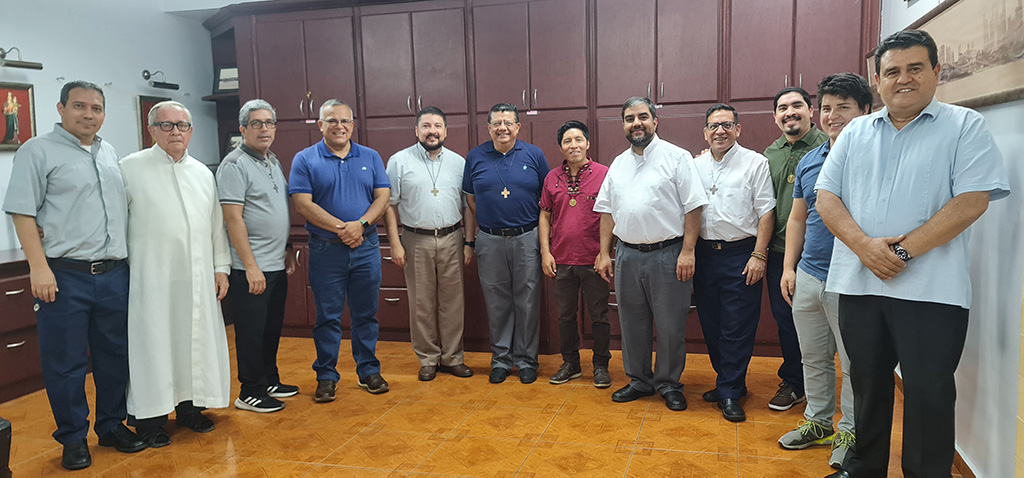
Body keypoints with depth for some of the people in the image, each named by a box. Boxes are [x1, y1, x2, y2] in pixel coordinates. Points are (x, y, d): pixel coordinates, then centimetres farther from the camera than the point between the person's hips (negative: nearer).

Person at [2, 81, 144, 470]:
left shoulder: (109, 153, 15)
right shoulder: (39, 151, -2)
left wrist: (129, 260, 14)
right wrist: (39, 267, -15)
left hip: (114, 274, 6)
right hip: (65, 276, -5)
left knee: (115, 356, 12)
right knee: (66, 362, 3)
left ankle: (112, 426, 27)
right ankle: (73, 439, 17)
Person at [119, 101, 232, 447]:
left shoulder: (203, 173, 14)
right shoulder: (131, 168, 0)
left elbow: (217, 225, 16)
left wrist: (221, 267, 12)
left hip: (197, 277, 5)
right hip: (152, 278, -4)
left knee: (195, 339, 10)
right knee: (154, 341, 0)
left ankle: (189, 407, 25)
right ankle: (149, 417, 13)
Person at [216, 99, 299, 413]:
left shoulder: (273, 162, 15)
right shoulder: (235, 164, -12)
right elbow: (233, 218, -18)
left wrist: (288, 251, 20)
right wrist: (251, 266, -20)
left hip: (277, 266, 8)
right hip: (250, 269, -8)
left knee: (272, 329, 16)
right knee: (252, 332, 1)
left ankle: (270, 381, 29)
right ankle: (250, 393, 13)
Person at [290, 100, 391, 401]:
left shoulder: (370, 157, 9)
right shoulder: (305, 160, 0)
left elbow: (383, 197, 2)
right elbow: (302, 204, -9)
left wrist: (361, 224, -15)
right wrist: (340, 228, -17)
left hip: (366, 248, 2)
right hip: (326, 250, -2)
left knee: (366, 314, 10)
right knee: (327, 316, 5)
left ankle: (368, 371, 24)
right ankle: (326, 376, 18)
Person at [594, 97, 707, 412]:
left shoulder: (676, 157, -4)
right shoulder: (618, 164, 12)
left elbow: (693, 207, -8)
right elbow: (607, 211, 14)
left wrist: (687, 252, -14)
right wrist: (604, 253, 9)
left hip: (667, 254, -5)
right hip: (627, 254, 5)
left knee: (670, 325, 4)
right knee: (632, 323, 13)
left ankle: (669, 384, 21)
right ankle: (639, 380, 28)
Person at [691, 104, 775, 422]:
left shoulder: (755, 163, -1)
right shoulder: (695, 166, 11)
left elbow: (766, 213, -5)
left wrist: (759, 256, -12)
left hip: (740, 255, -4)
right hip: (704, 255, 5)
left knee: (737, 328, -2)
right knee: (710, 324, 10)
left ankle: (729, 393, 9)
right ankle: (730, 382, 26)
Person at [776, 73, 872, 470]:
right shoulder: (809, 161, 10)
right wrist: (789, 267, 10)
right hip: (807, 276, 6)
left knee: (854, 363, 7)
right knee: (813, 359, 17)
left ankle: (850, 431, 23)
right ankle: (817, 421, 33)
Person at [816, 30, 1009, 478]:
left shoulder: (965, 127, 1)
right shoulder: (855, 133, 11)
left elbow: (973, 200, -10)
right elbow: (827, 196, 5)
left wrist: (903, 249, -17)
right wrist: (863, 245, -12)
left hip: (931, 289, -4)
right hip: (858, 283, 4)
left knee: (928, 391, 2)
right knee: (867, 381, 15)